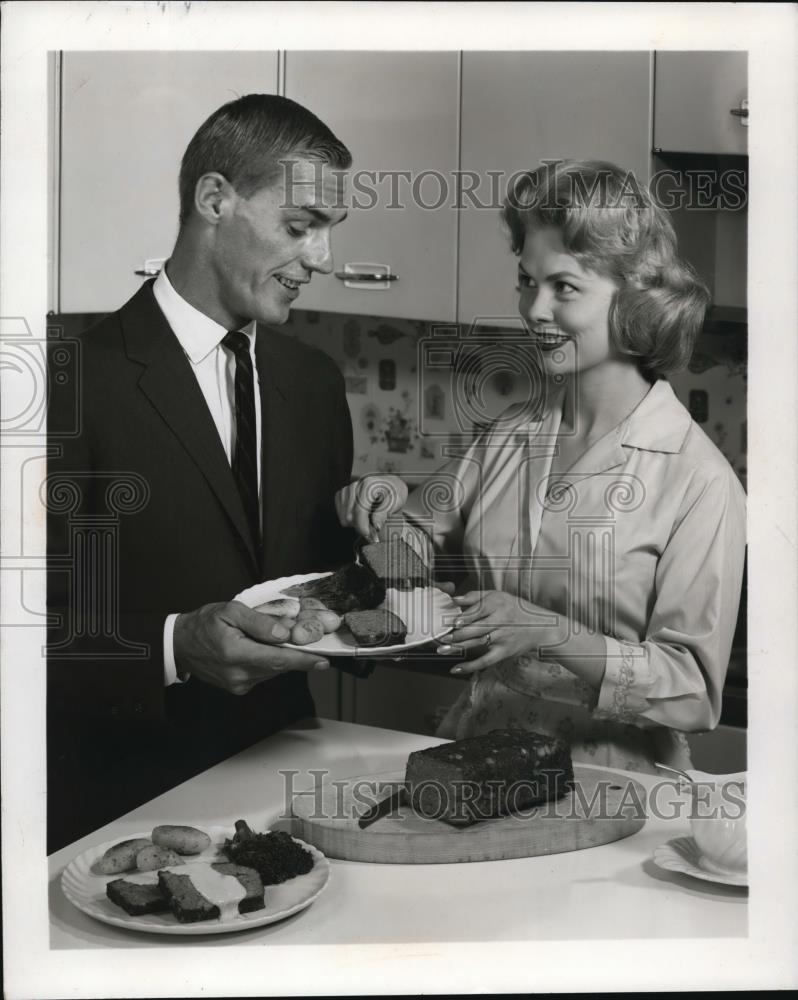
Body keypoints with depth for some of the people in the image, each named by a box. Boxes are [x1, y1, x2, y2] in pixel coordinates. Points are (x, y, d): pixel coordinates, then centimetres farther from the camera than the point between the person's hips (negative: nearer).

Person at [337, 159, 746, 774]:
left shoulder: (699, 480, -10)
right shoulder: (505, 439, 6)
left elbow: (695, 690, -10)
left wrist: (552, 635, -21)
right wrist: (392, 510, -5)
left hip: (610, 777, -4)